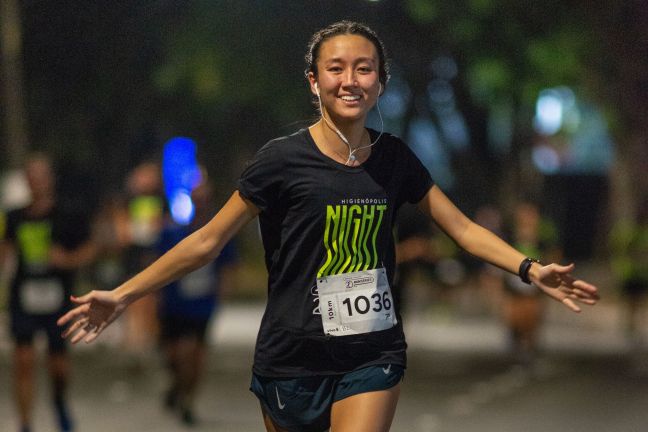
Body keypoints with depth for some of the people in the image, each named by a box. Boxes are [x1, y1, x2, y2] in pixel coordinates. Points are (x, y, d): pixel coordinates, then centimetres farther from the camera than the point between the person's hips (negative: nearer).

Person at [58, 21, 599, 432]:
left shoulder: (394, 158, 3)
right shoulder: (284, 160, -8)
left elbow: (463, 228, 8)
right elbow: (208, 241, -4)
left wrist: (531, 269, -6)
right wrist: (121, 297, -8)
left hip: (373, 357, 2)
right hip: (294, 359, -2)